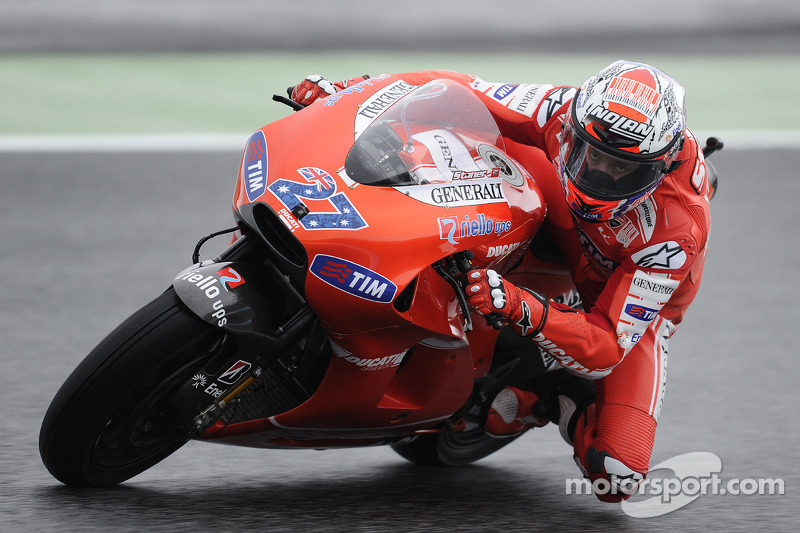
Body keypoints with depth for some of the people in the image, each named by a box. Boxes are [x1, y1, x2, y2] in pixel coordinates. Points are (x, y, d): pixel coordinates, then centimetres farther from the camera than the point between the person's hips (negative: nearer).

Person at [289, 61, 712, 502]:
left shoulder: (676, 232, -41)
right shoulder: (564, 111, -33)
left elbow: (606, 349, -41)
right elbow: (461, 93, -19)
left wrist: (518, 308, -58)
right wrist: (347, 91, -28)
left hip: (631, 309, -5)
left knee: (614, 476, -23)